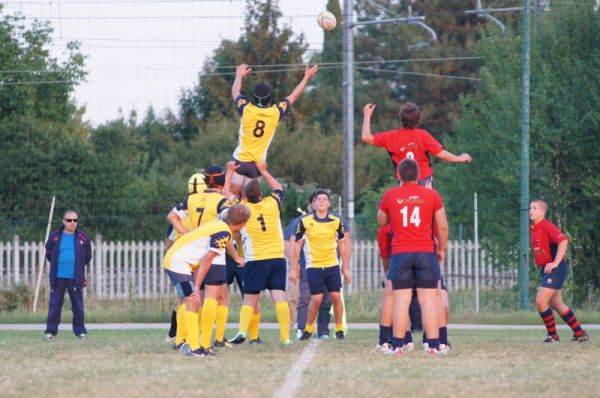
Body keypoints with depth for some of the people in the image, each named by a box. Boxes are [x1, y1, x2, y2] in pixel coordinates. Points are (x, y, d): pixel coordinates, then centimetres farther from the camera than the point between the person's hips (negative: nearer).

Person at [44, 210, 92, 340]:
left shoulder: (83, 237, 3)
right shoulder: (55, 236, 3)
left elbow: (88, 256, 16)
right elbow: (48, 253, 18)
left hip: (76, 277, 0)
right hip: (58, 277, 0)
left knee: (78, 304, 3)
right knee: (55, 304, 0)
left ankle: (80, 330, 10)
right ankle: (51, 330, 3)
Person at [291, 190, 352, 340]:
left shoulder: (337, 221, 2)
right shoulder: (305, 222, -3)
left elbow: (343, 245, 11)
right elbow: (297, 246, 4)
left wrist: (346, 268, 10)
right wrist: (294, 269, 3)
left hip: (332, 266, 2)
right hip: (314, 266, -2)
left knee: (336, 297, -4)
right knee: (316, 299, -9)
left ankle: (339, 329, 10)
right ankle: (308, 329, 9)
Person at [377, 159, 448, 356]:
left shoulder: (390, 196, 1)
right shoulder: (432, 195, 0)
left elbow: (381, 221, 17)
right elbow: (443, 227, 2)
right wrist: (441, 249, 15)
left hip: (400, 253, 0)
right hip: (426, 252, 0)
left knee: (401, 301, 2)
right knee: (428, 300, 0)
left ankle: (398, 346, -1)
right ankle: (434, 346, -5)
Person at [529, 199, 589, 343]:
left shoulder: (546, 226, -16)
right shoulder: (534, 229, 12)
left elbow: (563, 241, -28)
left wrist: (555, 263, -28)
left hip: (555, 270, -9)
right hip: (545, 270, 9)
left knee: (541, 302, -14)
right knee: (557, 305, 13)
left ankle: (553, 335, -1)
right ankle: (580, 334, 22)